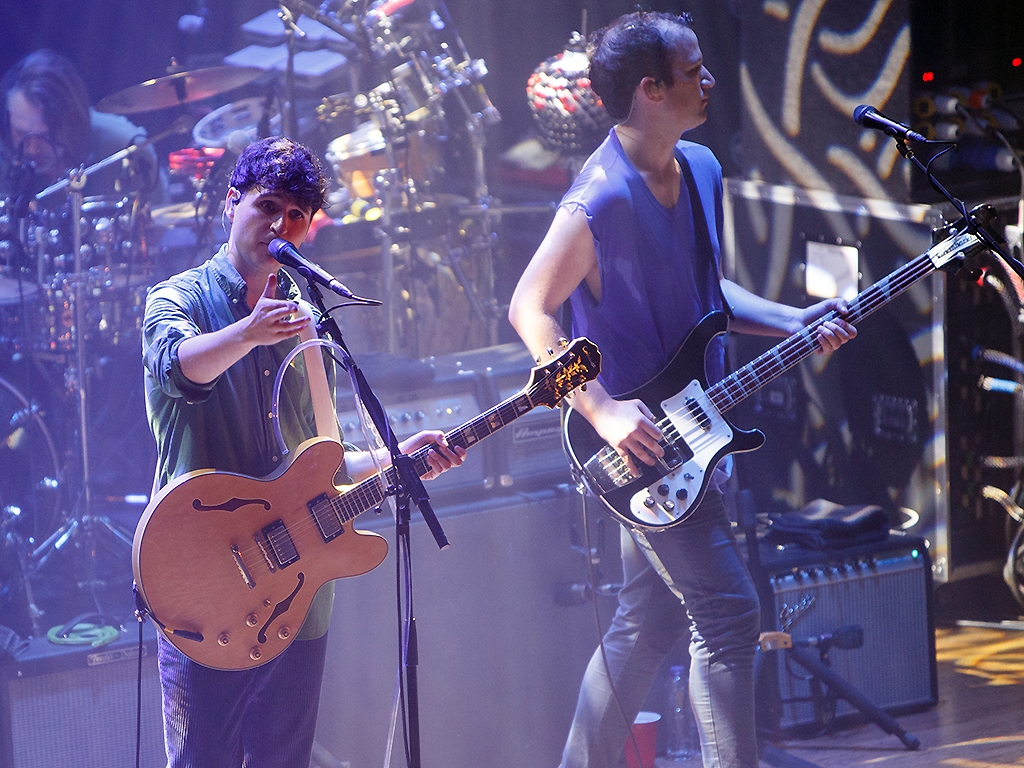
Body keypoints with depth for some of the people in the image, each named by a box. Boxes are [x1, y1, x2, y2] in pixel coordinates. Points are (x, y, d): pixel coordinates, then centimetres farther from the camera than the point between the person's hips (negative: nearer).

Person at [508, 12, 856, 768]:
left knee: (648, 621, 14)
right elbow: (530, 309, -17)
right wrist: (602, 410, -22)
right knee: (728, 615, -9)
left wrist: (792, 322, 5)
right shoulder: (601, 200, -20)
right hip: (640, 442, -9)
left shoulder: (701, 169, 7)